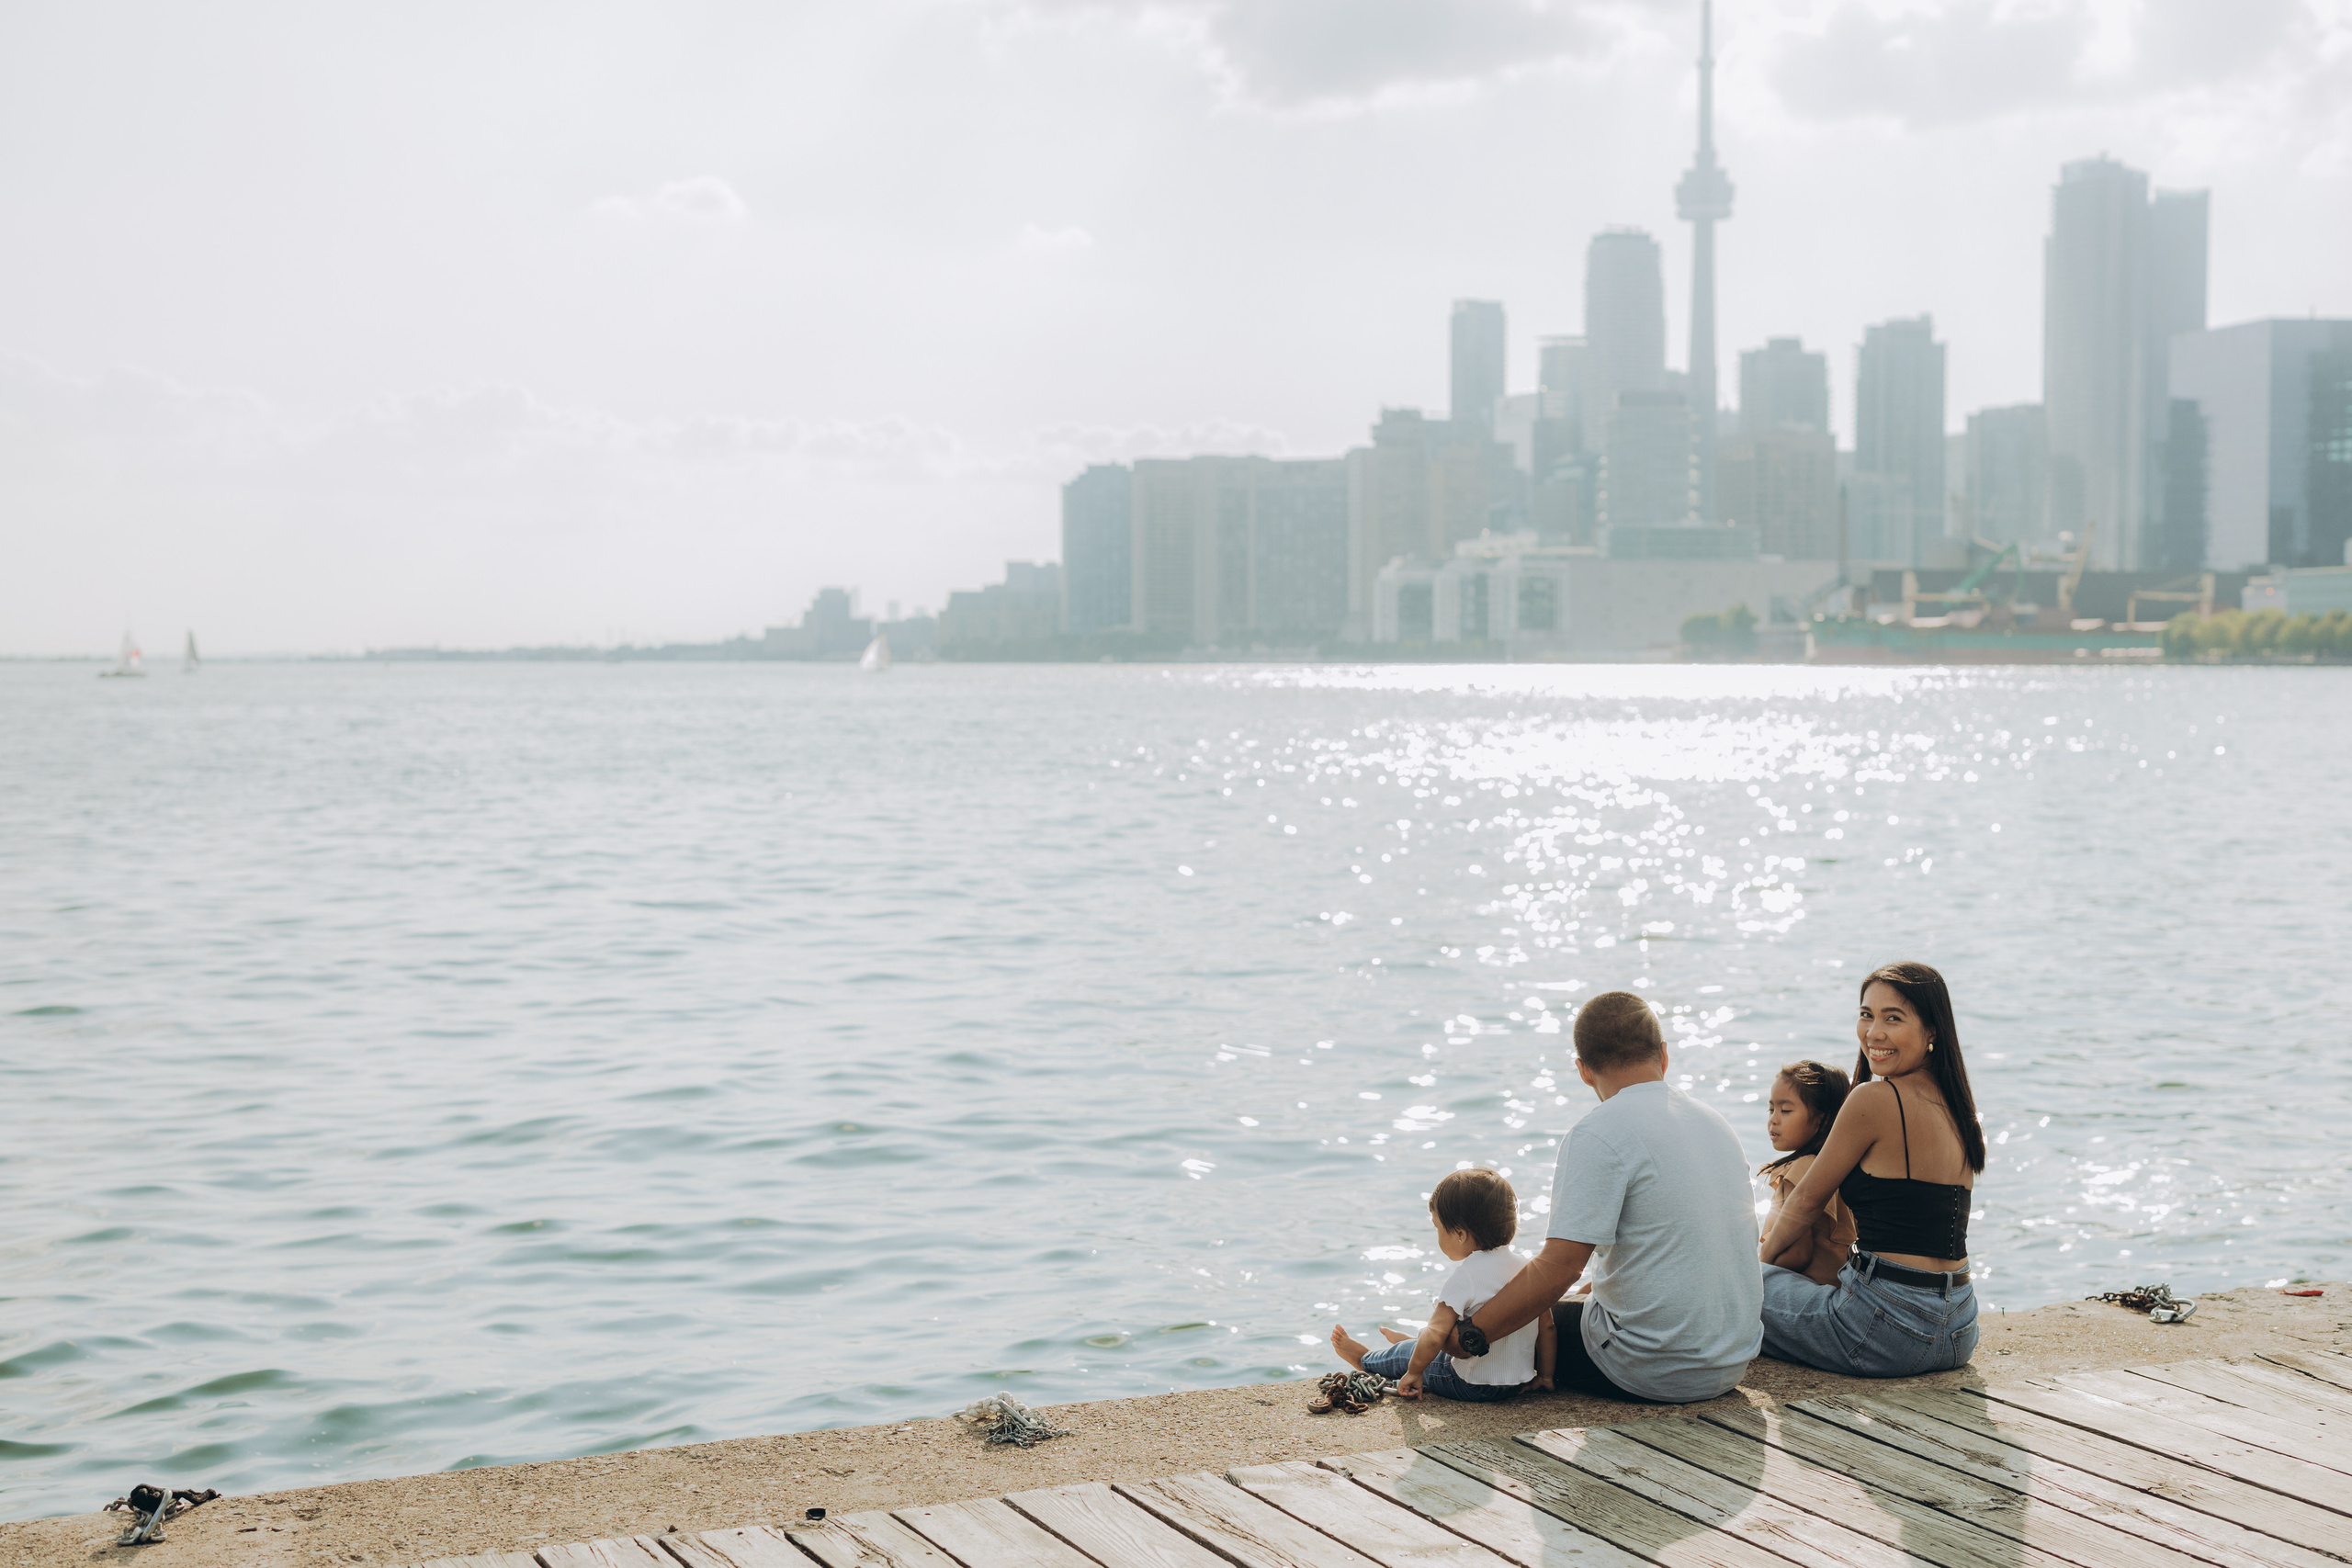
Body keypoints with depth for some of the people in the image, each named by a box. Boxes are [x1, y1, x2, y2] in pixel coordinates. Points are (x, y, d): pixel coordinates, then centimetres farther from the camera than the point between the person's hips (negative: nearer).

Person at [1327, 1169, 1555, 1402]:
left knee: (1405, 1354, 19)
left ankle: (1364, 1359, 47)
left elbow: (1436, 1334, -24)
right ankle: (1412, 1345, 61)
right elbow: (1546, 1326, 4)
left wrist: (1413, 1372, -9)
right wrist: (1544, 1376, 14)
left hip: (1474, 1387, -7)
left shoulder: (1466, 1277, -23)